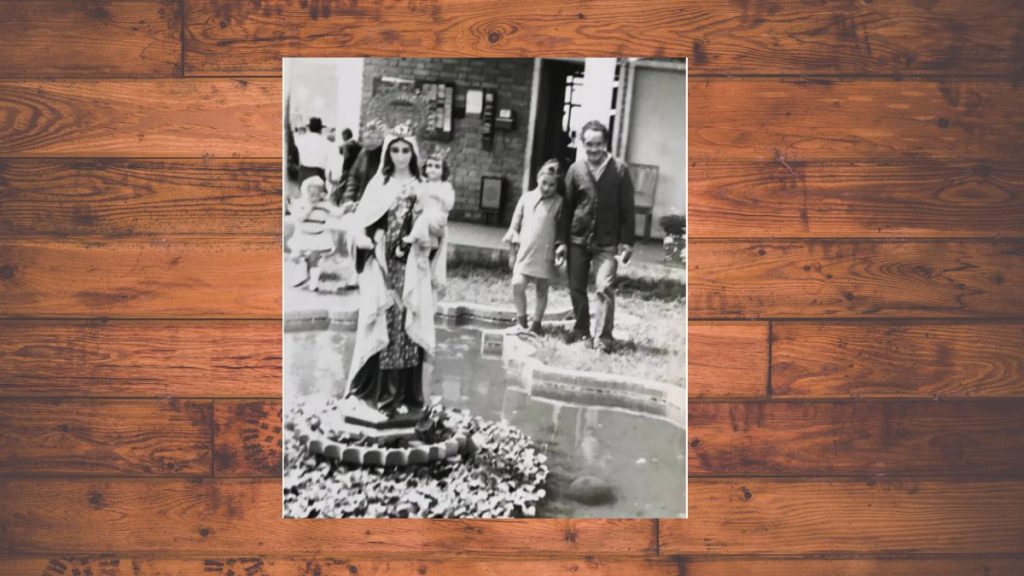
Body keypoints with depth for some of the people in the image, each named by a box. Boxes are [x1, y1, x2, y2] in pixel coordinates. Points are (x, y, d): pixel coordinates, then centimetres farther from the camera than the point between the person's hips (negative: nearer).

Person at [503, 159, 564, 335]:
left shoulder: (558, 202, -3)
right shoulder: (527, 197, 5)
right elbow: (515, 225, 10)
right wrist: (512, 250, 10)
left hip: (545, 254, -1)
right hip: (525, 251, 2)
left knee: (542, 289, 7)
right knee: (517, 284, -11)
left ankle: (536, 324, 20)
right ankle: (521, 320, 7)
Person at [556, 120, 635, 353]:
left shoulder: (620, 169, -4)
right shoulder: (575, 169, 1)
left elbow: (627, 209, -2)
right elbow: (567, 207, 5)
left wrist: (626, 242, -6)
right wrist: (562, 241, 3)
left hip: (607, 242, -3)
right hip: (578, 239, 3)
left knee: (605, 288, -12)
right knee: (576, 288, 11)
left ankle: (603, 338, -4)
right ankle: (581, 329, 30)